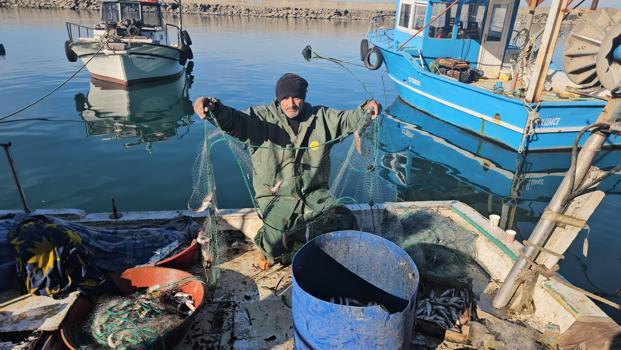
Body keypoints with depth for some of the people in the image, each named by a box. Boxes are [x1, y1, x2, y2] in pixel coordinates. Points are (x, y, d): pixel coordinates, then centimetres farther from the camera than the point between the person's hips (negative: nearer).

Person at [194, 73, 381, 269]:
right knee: (276, 241, -25)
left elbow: (348, 120, -3)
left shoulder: (321, 117, 6)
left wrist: (365, 110, -27)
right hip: (276, 196, -3)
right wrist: (214, 109, -43)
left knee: (345, 221, -16)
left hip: (314, 193, 4)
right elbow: (234, 121, -20)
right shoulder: (263, 117, -4)